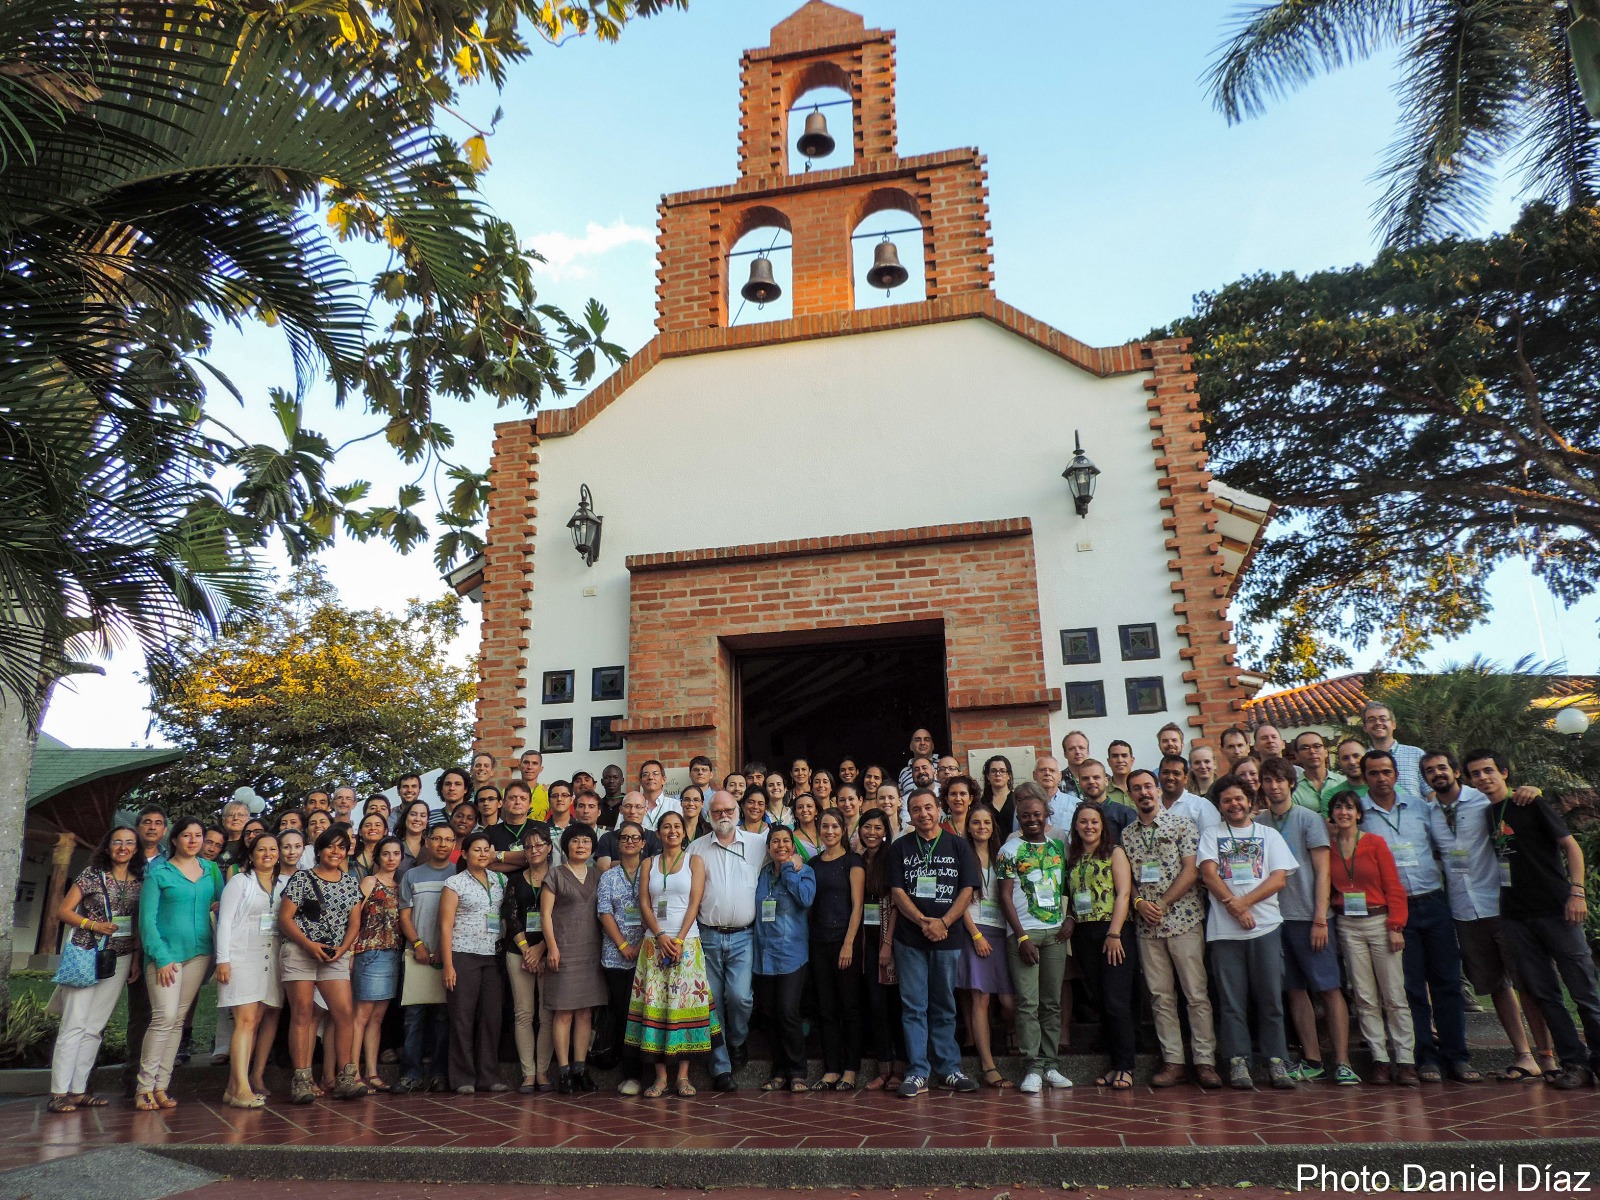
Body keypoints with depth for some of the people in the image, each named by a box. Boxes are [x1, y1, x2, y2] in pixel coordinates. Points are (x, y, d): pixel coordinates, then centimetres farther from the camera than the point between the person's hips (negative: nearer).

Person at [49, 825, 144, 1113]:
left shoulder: (140, 882, 8)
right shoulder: (92, 874, -1)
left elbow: (139, 925, 11)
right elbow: (63, 911, 0)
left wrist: (137, 960, 6)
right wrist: (94, 925, -14)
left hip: (120, 960, 3)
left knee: (95, 1027, 6)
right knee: (74, 1023, -7)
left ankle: (78, 1090, 12)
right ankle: (59, 1092, -3)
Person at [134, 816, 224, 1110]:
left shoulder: (211, 870, 11)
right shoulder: (159, 872, -1)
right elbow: (147, 918, -5)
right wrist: (161, 958, -11)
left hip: (200, 951, 4)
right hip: (166, 951, -4)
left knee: (179, 1019, 6)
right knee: (165, 1017, -12)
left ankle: (161, 1086, 12)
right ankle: (144, 1088, -2)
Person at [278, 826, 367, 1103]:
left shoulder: (352, 882, 11)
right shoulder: (302, 879, 0)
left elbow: (354, 922, 11)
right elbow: (285, 918, -4)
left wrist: (343, 948, -6)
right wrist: (309, 944, -15)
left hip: (335, 956, 3)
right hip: (299, 952, -3)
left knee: (345, 1013, -6)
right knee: (302, 1013, -4)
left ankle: (345, 1079, 0)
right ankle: (301, 1080, 1)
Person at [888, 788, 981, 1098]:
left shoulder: (958, 846, 6)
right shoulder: (900, 848, 6)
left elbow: (967, 890, 1)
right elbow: (898, 892, 1)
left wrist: (943, 923, -12)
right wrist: (923, 921, -13)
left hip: (948, 938, 0)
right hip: (910, 939, 0)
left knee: (944, 1007, 10)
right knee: (914, 1006, 1)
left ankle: (949, 1069, 19)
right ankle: (917, 1073, 7)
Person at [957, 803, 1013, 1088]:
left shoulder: (1000, 856, 17)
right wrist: (976, 935, -10)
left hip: (1000, 931, 4)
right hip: (975, 930, -4)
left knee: (1009, 1001, -5)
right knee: (980, 999, -7)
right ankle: (988, 1066, -4)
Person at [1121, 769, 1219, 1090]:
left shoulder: (1181, 824, 0)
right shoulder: (1126, 835, 11)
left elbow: (1191, 871, -6)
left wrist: (1162, 904, -11)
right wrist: (1139, 902, -7)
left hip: (1183, 920, -4)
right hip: (1146, 927, 4)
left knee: (1197, 993, -1)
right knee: (1160, 996, 7)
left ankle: (1205, 1061, 6)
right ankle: (1173, 1061, 13)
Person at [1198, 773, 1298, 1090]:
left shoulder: (1269, 835, 13)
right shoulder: (1211, 836, 12)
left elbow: (1279, 879, 1)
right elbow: (1208, 874, -1)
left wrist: (1243, 902, -10)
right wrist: (1235, 907, -13)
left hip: (1265, 926, 1)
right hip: (1224, 930, 0)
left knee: (1270, 998, 1)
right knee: (1231, 1000, 0)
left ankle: (1277, 1063, 10)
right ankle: (1238, 1063, 5)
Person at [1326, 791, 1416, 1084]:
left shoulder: (1376, 843, -1)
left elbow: (1394, 887, -2)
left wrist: (1396, 926, -8)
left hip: (1379, 921, -2)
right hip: (1348, 926, 2)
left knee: (1394, 996, -1)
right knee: (1365, 997, 4)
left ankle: (1406, 1061, 5)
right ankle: (1380, 1060, 10)